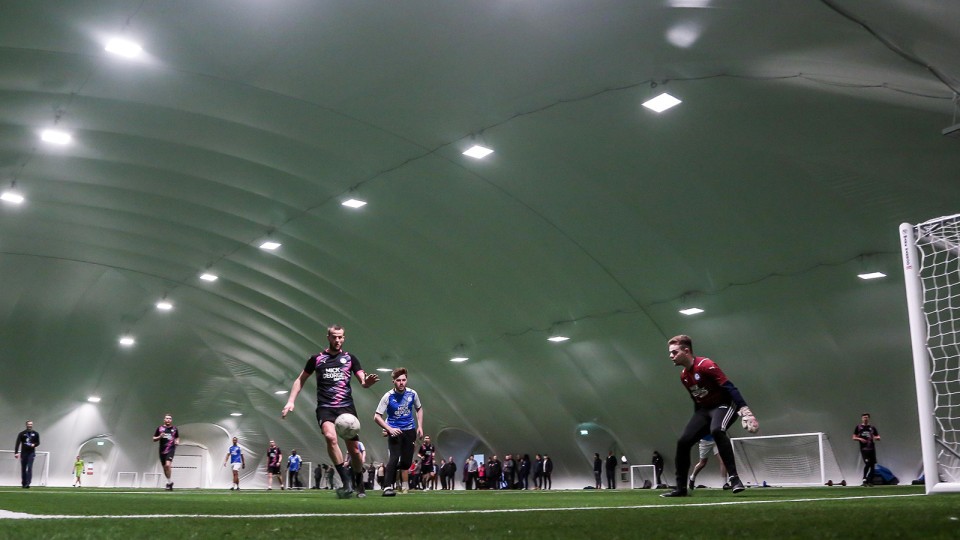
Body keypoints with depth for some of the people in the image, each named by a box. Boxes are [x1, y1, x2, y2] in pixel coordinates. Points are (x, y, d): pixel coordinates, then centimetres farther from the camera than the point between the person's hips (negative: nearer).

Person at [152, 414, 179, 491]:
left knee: (168, 465, -21)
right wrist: (159, 437, -11)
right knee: (164, 467, 9)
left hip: (171, 449, -2)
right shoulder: (160, 428, 6)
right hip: (162, 450, 2)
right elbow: (154, 439, 9)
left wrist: (177, 442, -2)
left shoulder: (174, 429, 7)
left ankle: (169, 482, -11)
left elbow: (177, 438, 20)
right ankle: (170, 482, 26)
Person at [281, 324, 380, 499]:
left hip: (346, 407, 1)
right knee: (330, 436, -30)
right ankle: (346, 481, -25)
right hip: (325, 408, -1)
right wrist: (291, 401, 6)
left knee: (354, 448, 0)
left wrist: (367, 381, -21)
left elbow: (363, 381, 4)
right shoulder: (317, 359, 8)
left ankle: (359, 485, 24)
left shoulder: (350, 358, 9)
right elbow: (300, 380, 17)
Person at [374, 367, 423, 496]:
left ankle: (404, 487, 26)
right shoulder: (388, 397, -15)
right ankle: (387, 487, -20)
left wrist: (420, 426, 5)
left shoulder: (412, 394, -5)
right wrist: (389, 429, -22)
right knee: (394, 458, -20)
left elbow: (419, 409, 14)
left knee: (406, 461, 7)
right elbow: (377, 416, -12)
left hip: (410, 431, 4)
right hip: (394, 431, -4)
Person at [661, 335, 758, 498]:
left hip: (724, 405, -8)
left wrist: (745, 412, -34)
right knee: (683, 441, -4)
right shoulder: (683, 376, 5)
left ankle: (734, 477, -30)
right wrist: (698, 421, 22)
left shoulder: (705, 365, -21)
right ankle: (681, 488, 7)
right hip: (704, 409, 8)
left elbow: (729, 387, -26)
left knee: (716, 430, -39)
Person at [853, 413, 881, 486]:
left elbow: (878, 437, 14)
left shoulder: (872, 428, 14)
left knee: (873, 465, 1)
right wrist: (860, 439, -11)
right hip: (863, 448, -3)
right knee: (867, 463, -16)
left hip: (872, 448, 3)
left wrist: (876, 438, -10)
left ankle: (870, 481, 10)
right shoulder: (858, 427, 8)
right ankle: (864, 480, -8)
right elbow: (854, 437, 8)